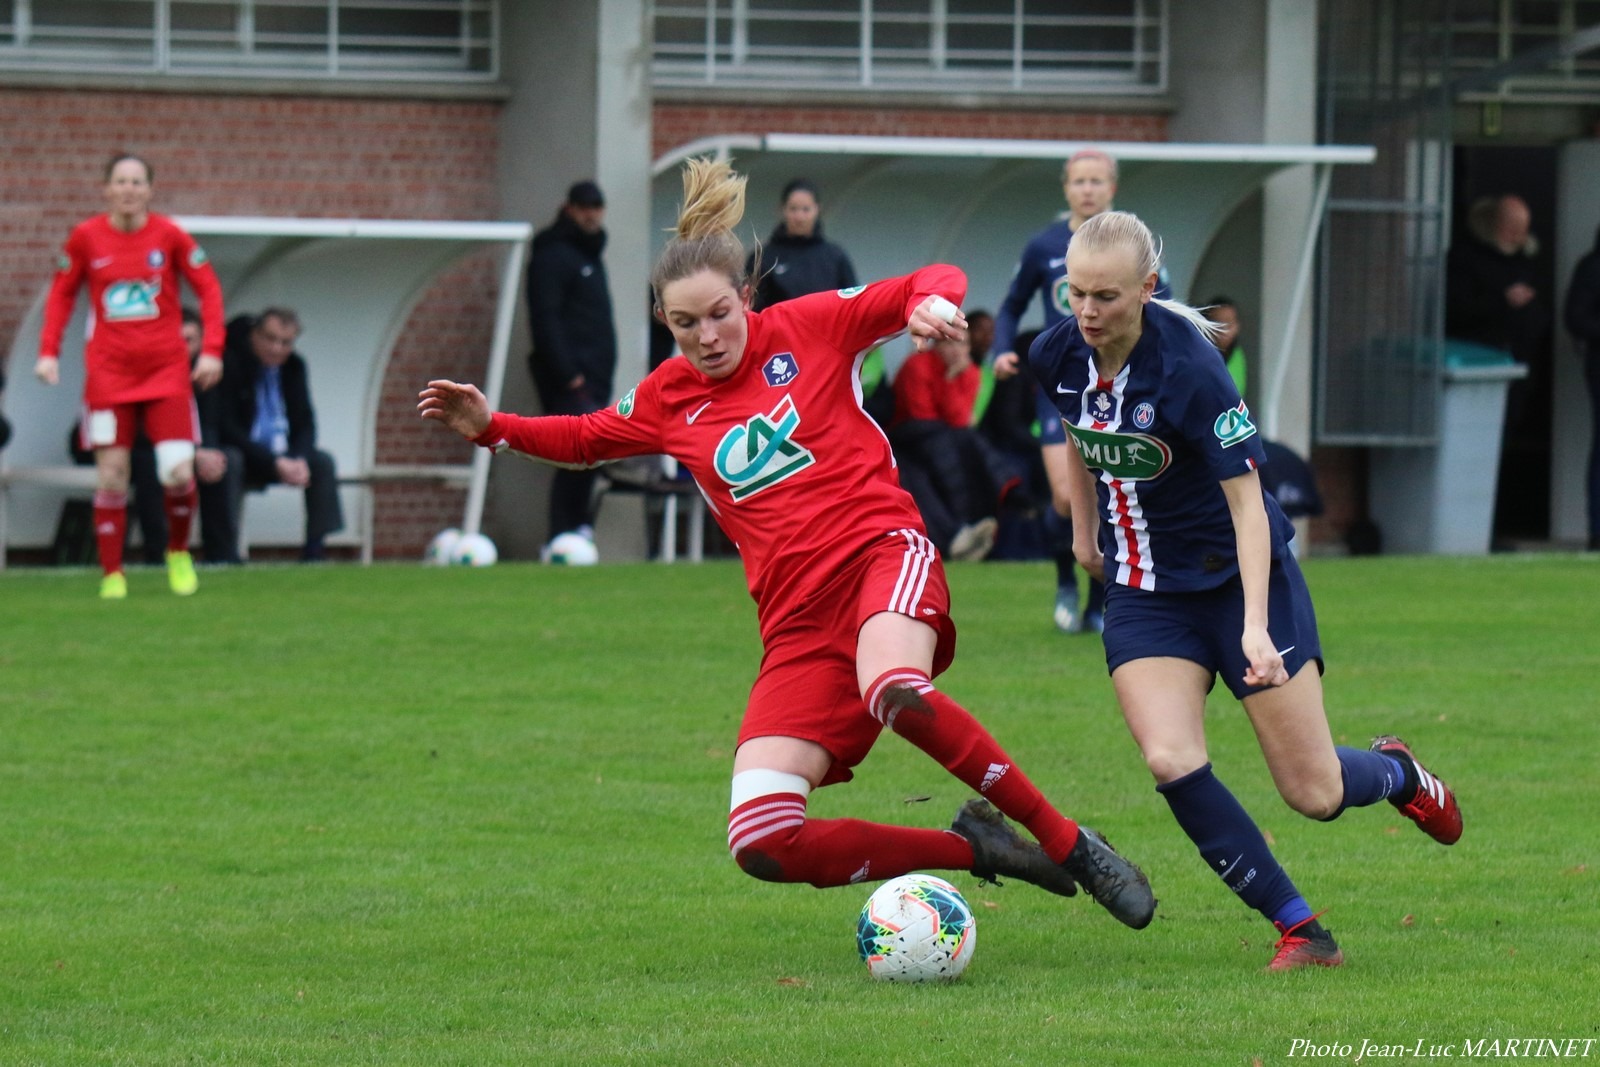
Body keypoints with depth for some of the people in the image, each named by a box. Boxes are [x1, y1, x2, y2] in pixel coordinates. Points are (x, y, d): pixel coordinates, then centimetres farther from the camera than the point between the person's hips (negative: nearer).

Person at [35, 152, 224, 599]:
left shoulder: (169, 235, -2)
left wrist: (212, 350, -5)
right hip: (109, 372, 0)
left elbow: (208, 288, 4)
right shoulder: (86, 237, 0)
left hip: (166, 370, 0)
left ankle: (178, 552, 17)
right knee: (111, 475, -4)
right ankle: (111, 574, 6)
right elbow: (62, 293, 11)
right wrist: (49, 351, 2)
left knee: (178, 473, -10)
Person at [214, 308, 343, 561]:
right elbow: (226, 427, -21)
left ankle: (316, 549, -14)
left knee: (323, 462, -14)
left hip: (279, 458, 6)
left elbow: (305, 422, 7)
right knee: (230, 464, -37)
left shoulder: (294, 367, 5)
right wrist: (274, 463, -27)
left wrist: (300, 460, -16)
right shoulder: (231, 362, -17)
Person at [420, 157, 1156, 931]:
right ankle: (973, 848, 3)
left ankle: (1065, 842, -23)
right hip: (798, 625, 4)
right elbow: (584, 439, 32)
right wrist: (491, 427, 17)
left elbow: (933, 285, 9)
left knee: (896, 690, -42)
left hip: (881, 549, -4)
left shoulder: (807, 327, 4)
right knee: (762, 845, -15)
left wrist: (933, 303, -15)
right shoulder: (667, 401, 13)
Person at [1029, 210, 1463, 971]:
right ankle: (1299, 930, -9)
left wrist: (1255, 624, -32)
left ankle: (1395, 773, 37)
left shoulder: (1187, 370, -26)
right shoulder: (1057, 357, -8)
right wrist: (1084, 528, 24)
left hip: (1238, 578, -4)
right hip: (1143, 594, 4)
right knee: (1172, 764, -20)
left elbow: (1246, 502, -24)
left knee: (1315, 794, -1)